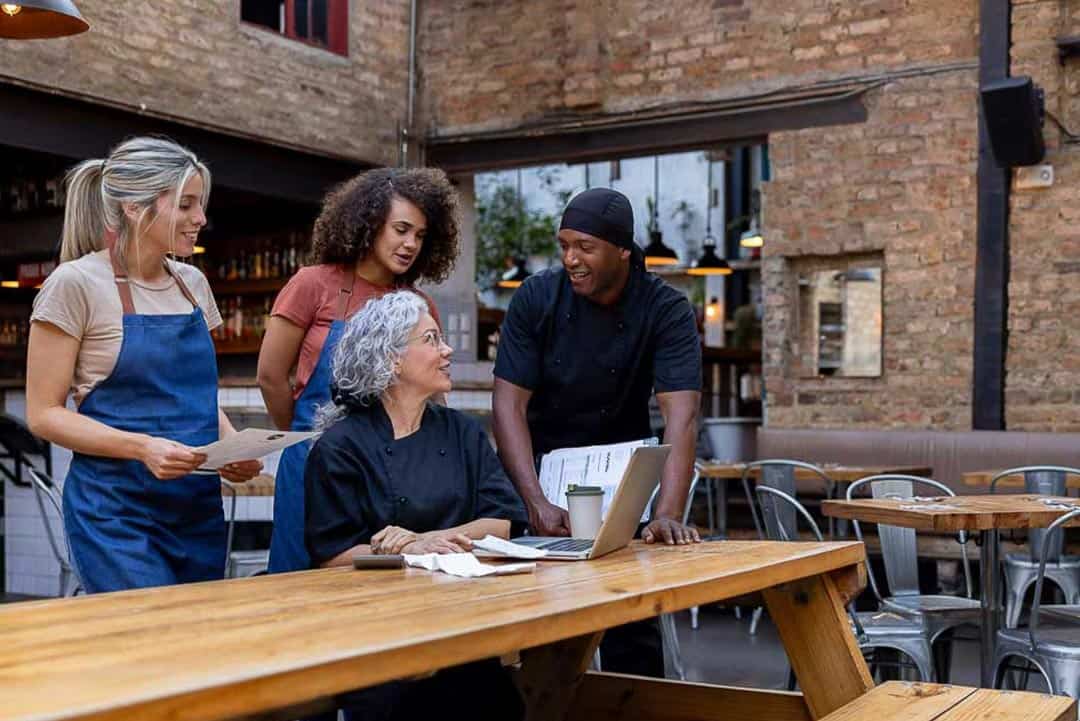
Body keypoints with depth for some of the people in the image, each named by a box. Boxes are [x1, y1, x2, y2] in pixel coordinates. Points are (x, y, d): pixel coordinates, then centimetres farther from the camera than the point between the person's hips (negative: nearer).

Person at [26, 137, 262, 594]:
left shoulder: (193, 283, 10)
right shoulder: (77, 283, -8)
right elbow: (44, 413, -8)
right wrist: (142, 447, -22)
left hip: (200, 505, 6)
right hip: (118, 508, -6)